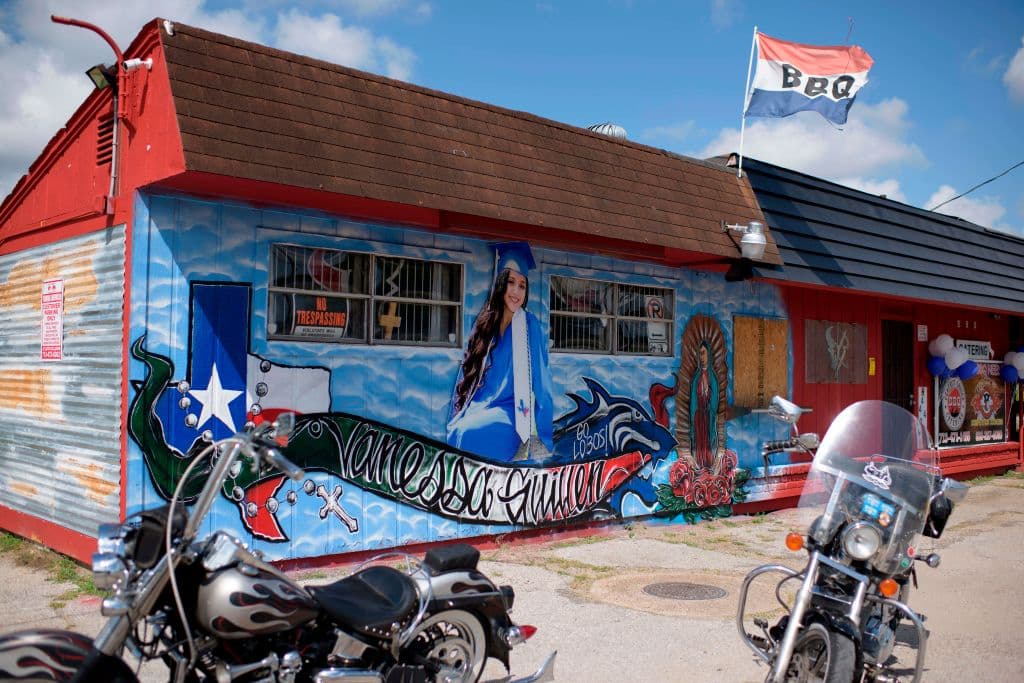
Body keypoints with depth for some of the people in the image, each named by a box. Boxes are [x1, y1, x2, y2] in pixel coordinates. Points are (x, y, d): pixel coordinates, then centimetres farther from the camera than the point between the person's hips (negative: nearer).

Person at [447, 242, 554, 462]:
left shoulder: (529, 325, -3)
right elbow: (467, 376, 15)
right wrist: (457, 418, 7)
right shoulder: (484, 324, 10)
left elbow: (539, 381, -6)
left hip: (510, 415, -4)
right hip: (478, 411, 4)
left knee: (468, 434, -32)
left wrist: (536, 434, -12)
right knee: (454, 433, -27)